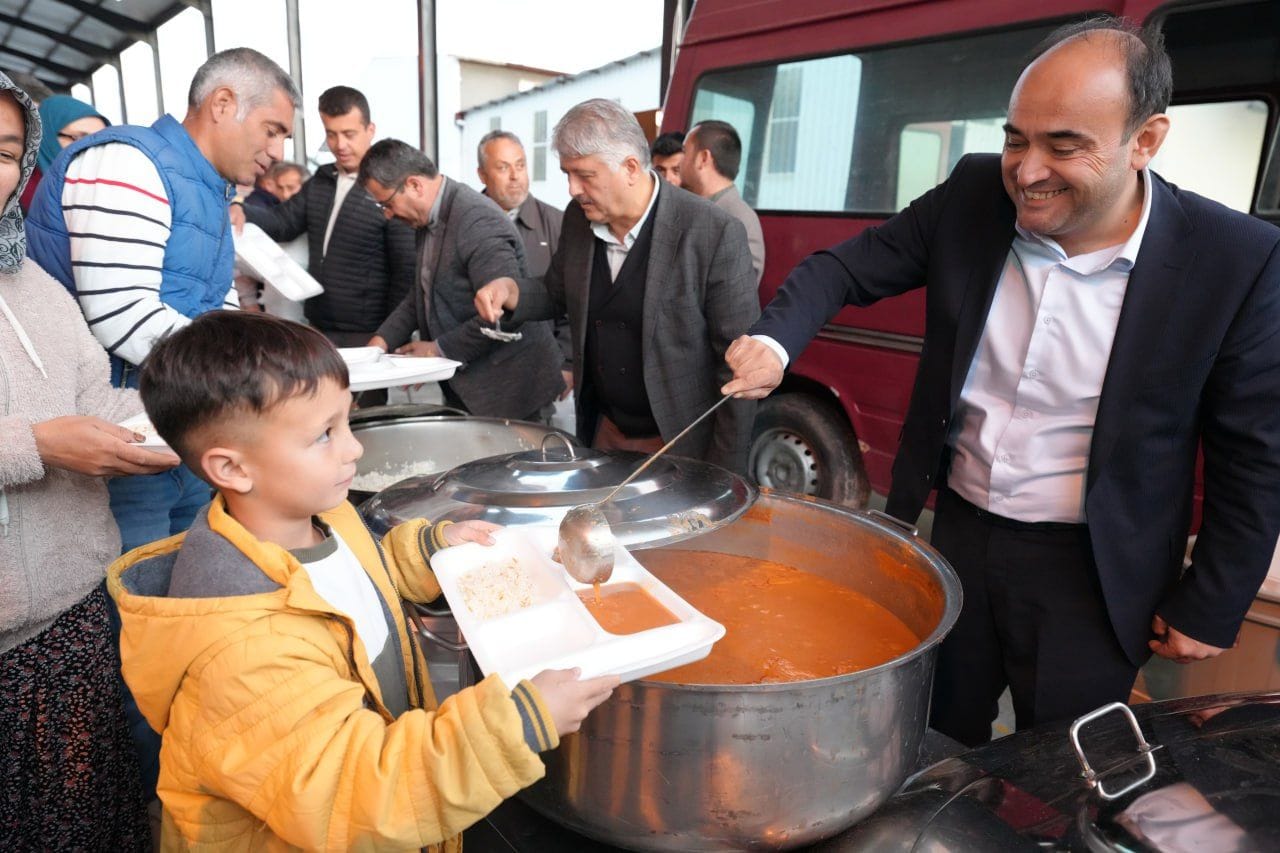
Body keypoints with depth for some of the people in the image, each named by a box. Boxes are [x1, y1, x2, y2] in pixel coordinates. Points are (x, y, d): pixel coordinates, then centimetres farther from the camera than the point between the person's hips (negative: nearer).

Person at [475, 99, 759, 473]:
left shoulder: (715, 233, -19)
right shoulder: (578, 219, -2)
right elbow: (558, 294, 15)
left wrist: (724, 474, -15)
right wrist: (512, 292, -7)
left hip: (682, 446, -5)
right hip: (603, 432, 5)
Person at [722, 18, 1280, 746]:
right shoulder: (973, 197, -9)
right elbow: (848, 267, -1)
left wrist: (1209, 610, -3)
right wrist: (775, 343, -21)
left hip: (1090, 571, -2)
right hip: (956, 535, 3)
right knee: (933, 756, 21)